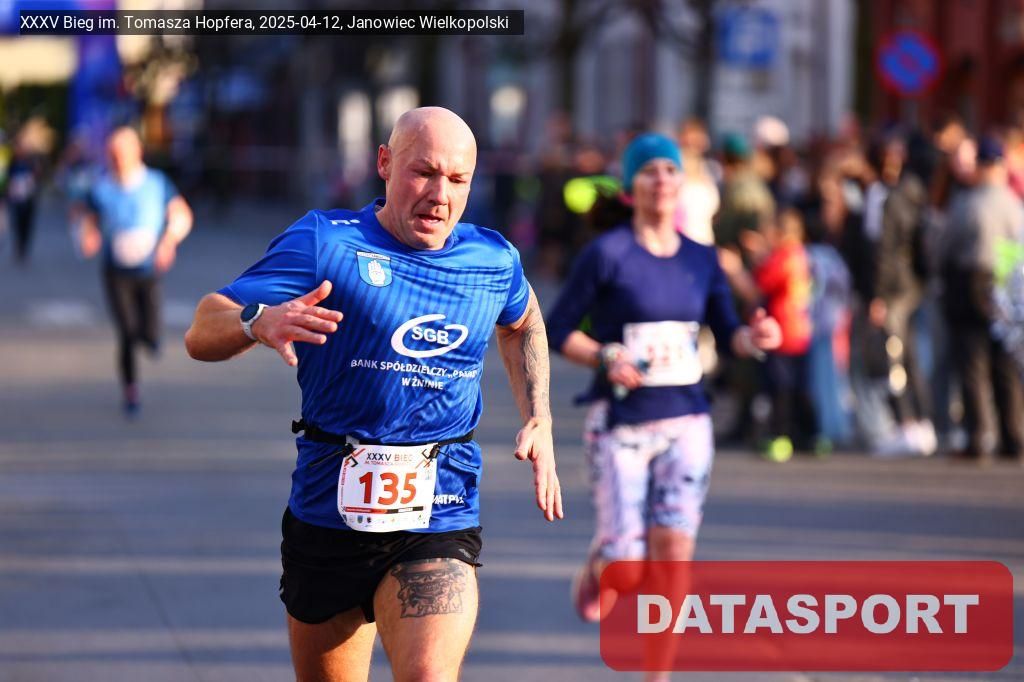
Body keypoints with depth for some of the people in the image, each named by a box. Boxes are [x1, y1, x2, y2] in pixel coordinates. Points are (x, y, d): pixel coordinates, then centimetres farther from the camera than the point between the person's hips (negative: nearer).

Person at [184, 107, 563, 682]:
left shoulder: (494, 260, 5)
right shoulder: (324, 242, -5)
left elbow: (522, 323, 31)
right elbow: (202, 336, -10)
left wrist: (540, 423, 18)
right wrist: (259, 322, -33)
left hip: (438, 521, 0)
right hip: (327, 512, 0)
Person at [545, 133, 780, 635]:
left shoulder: (701, 259, 7)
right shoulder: (607, 254, -6)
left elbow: (727, 334, 10)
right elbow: (557, 331, -3)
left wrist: (755, 337, -12)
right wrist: (605, 357, -19)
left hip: (685, 421, 3)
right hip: (620, 424, -3)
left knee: (673, 552, -5)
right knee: (625, 565, -6)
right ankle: (595, 567, 32)